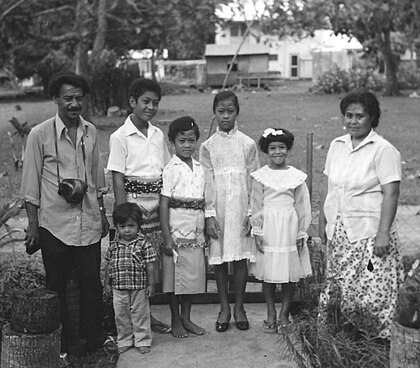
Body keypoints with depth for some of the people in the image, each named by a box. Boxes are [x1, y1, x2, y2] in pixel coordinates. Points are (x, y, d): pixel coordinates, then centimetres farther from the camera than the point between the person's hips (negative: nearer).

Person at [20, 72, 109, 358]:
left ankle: (94, 340, 22)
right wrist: (32, 224, -3)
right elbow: (31, 183, -2)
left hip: (89, 222, 3)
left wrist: (102, 213, 17)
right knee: (57, 287, 7)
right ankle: (61, 346, 20)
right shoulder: (40, 135, -6)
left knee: (92, 283, 7)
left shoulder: (90, 132, 6)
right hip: (54, 224, -3)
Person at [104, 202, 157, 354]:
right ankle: (124, 341, 26)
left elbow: (150, 265, -7)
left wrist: (151, 284, -8)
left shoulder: (144, 244, -9)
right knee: (121, 316, 12)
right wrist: (107, 283, 11)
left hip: (139, 288, -3)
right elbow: (108, 265, 11)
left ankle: (142, 341, 20)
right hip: (119, 289, 3)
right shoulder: (113, 246, 2)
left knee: (140, 315, 7)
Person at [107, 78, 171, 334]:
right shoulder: (121, 137, -7)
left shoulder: (158, 135, 10)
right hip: (134, 203, -5)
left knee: (153, 262, 9)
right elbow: (118, 179, -9)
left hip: (157, 205, 5)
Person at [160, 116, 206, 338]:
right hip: (177, 230, -5)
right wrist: (166, 236, -15)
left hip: (196, 232, 5)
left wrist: (204, 232, 11)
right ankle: (175, 320, 16)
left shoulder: (199, 169, 10)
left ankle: (186, 318, 23)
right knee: (175, 276, 3)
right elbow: (164, 204, -10)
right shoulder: (170, 170, -7)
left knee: (193, 274, 11)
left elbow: (202, 202, 13)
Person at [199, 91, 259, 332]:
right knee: (219, 260, 5)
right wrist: (210, 215, -6)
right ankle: (224, 308, 18)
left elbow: (254, 182, 2)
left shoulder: (248, 144, 2)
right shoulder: (208, 146, 3)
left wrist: (251, 213, -4)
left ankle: (239, 307, 17)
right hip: (218, 209, 1)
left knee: (241, 258, 4)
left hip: (241, 209, 0)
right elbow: (207, 183, 0)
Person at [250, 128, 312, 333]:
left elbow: (302, 206, 5)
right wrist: (257, 232, -3)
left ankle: (284, 314, 17)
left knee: (289, 273, 5)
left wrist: (301, 233, 4)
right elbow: (256, 206, 2)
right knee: (268, 274, 3)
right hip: (268, 228, -1)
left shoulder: (296, 176, 2)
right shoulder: (260, 176, 0)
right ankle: (271, 314, 15)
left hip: (289, 228, 1)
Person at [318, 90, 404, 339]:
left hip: (369, 233, -6)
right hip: (338, 232, 6)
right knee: (337, 286, 10)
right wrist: (323, 221, 15)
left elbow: (391, 194, -14)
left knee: (372, 290, -6)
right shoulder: (337, 146, 10)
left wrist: (383, 233, -19)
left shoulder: (383, 150, -9)